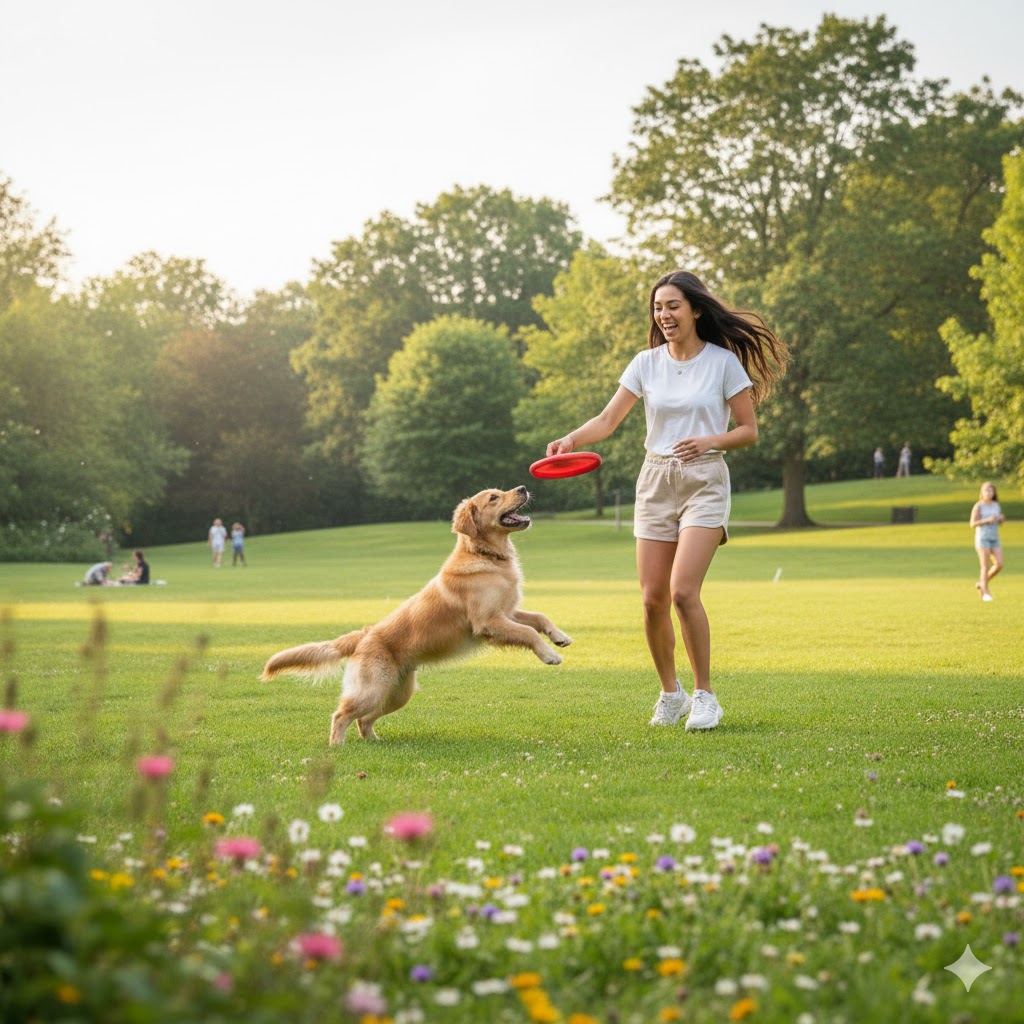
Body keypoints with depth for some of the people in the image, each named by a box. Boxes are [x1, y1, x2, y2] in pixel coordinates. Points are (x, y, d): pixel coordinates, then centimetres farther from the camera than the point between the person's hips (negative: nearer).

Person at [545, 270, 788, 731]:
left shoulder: (724, 362, -3)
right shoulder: (646, 363, 6)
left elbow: (749, 429, -1)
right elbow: (607, 419, 2)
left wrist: (709, 441, -19)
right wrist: (571, 439, -18)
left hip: (705, 481, -4)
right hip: (655, 481, 4)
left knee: (682, 591, -18)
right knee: (652, 599, -1)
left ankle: (704, 695, -2)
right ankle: (670, 693, 19)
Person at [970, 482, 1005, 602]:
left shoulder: (996, 505, 10)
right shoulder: (978, 505, -6)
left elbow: (999, 521, 20)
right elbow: (972, 523, -8)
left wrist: (1002, 519, -3)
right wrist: (987, 520, -19)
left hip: (994, 539, 5)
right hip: (982, 538, -5)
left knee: (999, 565, -6)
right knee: (986, 566, -7)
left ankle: (982, 583, 15)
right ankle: (985, 593, 2)